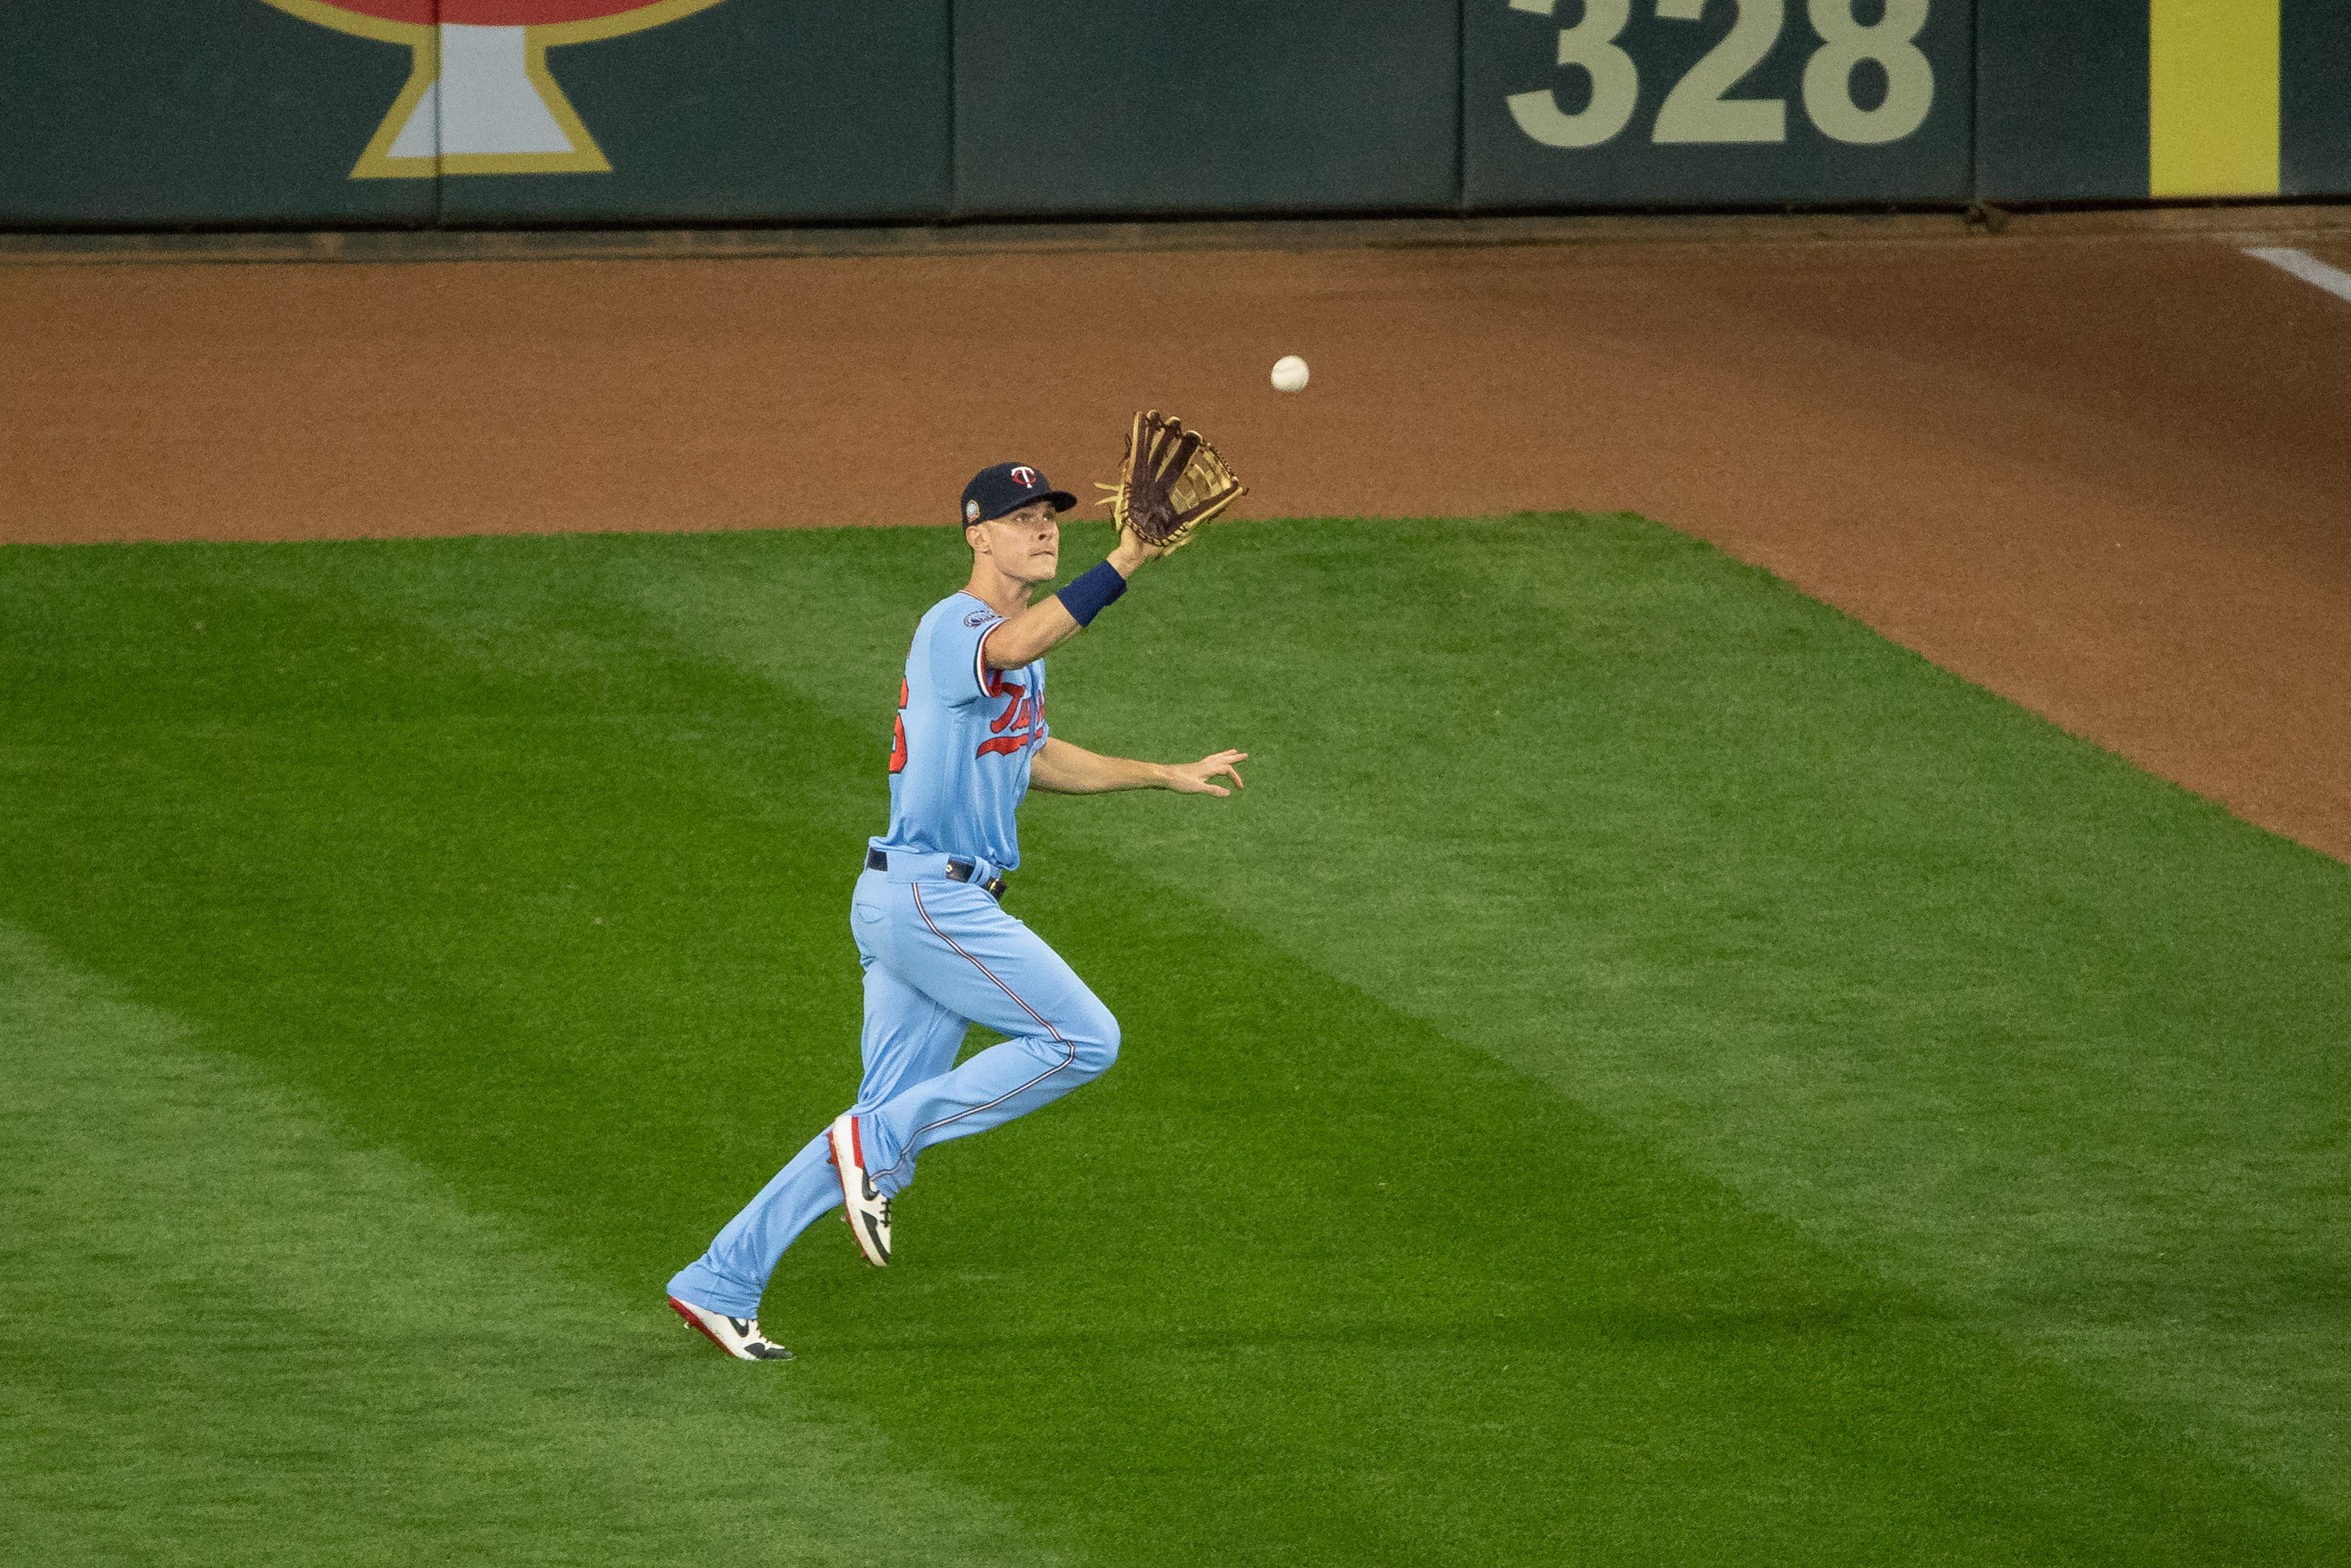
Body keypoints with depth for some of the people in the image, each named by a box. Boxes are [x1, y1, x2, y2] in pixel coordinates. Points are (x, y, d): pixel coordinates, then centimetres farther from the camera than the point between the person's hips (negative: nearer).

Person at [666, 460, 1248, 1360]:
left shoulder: (1017, 639, 19)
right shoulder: (954, 628, -13)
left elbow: (1036, 762, 34)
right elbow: (1010, 650, -38)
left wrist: (1167, 776, 32)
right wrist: (1123, 566, -49)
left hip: (947, 905, 10)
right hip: (926, 895, -10)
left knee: (894, 1118, 9)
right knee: (1085, 1039, -13)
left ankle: (720, 1285, 11)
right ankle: (879, 1146, -9)